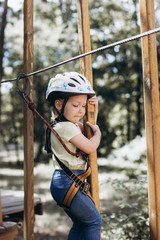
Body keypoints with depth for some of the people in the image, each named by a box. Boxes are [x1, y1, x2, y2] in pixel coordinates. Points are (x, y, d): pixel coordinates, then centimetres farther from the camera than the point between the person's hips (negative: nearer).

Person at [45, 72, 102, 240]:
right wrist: (98, 132, -2)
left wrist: (94, 110, 15)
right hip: (68, 183, -10)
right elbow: (90, 146, -22)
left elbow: (87, 129, 29)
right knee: (94, 221, -1)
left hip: (65, 183, 10)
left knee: (80, 224, 17)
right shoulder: (65, 127, -19)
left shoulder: (70, 124, 13)